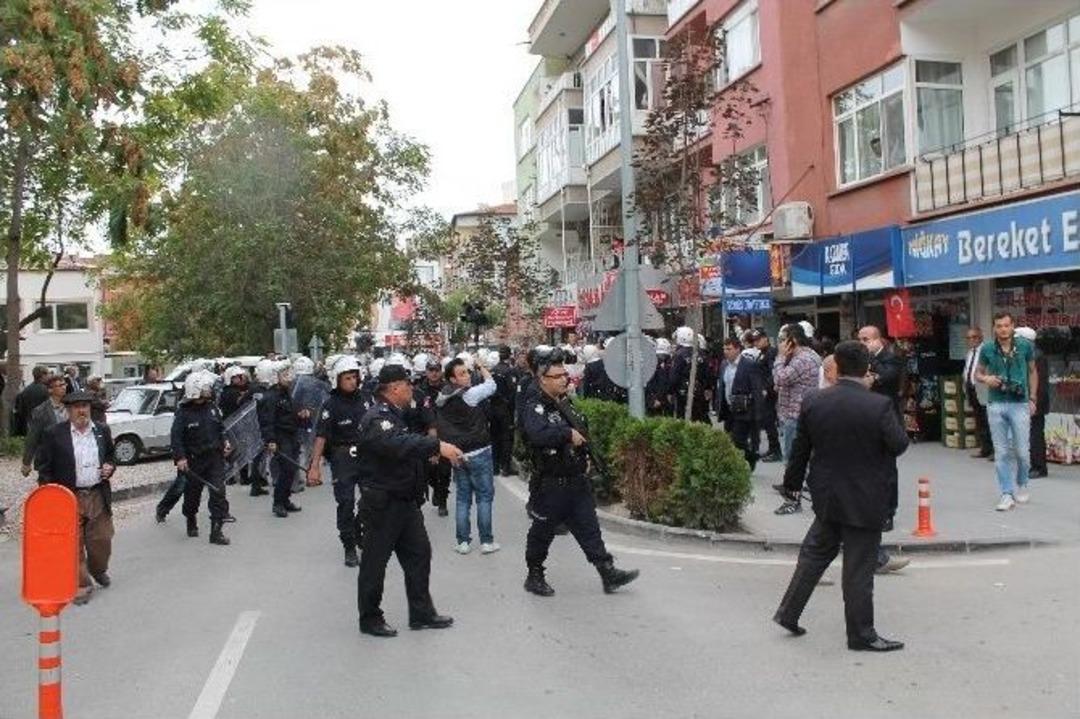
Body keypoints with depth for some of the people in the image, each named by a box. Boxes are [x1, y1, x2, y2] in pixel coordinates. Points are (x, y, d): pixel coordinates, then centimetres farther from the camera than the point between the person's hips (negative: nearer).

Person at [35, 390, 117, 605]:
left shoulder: (102, 431, 5)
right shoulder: (54, 434, -5)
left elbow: (111, 457, 19)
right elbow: (44, 468, -2)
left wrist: (110, 467, -3)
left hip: (98, 495, 3)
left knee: (102, 539, 9)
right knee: (74, 544, 2)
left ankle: (98, 570, 37)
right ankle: (81, 584, 14)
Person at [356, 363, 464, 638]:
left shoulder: (395, 415, 15)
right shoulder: (377, 419, -20)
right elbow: (398, 445, -38)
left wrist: (433, 450, 4)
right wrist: (437, 446, -41)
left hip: (405, 501, 10)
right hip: (382, 504, -10)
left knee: (419, 553, 13)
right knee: (375, 562, 4)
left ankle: (421, 613, 24)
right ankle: (370, 619, 18)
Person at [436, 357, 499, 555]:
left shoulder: (442, 399, 5)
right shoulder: (470, 394, -16)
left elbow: (440, 428, 11)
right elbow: (491, 385, -3)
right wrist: (481, 366, 11)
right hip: (478, 453, -6)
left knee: (463, 498, 12)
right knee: (484, 497, 4)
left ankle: (463, 542, 13)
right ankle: (486, 541, 5)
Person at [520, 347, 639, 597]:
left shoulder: (565, 402, 11)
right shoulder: (534, 408, -17)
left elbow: (580, 431, 27)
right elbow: (539, 434, -38)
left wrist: (584, 457, 16)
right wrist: (568, 434, -28)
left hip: (576, 480, 7)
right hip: (550, 485, -7)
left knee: (589, 528, 9)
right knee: (543, 532, 7)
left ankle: (608, 573, 13)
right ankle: (534, 577, 23)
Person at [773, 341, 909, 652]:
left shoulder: (813, 402, -6)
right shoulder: (879, 405, -19)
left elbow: (800, 447, 2)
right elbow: (899, 444, -10)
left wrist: (793, 482, 16)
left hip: (826, 495, 4)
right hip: (864, 500, -4)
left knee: (816, 552, 21)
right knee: (859, 567, 6)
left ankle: (788, 612, 26)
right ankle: (861, 634, 19)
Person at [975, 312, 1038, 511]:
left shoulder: (1025, 346, 1)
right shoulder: (987, 349, 1)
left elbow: (1032, 372, 11)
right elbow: (977, 373, 12)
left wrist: (1033, 398, 5)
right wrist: (985, 379, -10)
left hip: (1020, 404, -1)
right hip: (996, 405, 1)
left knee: (1022, 450, 2)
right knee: (1001, 452, 2)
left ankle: (1022, 485, 28)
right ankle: (1007, 495, 8)